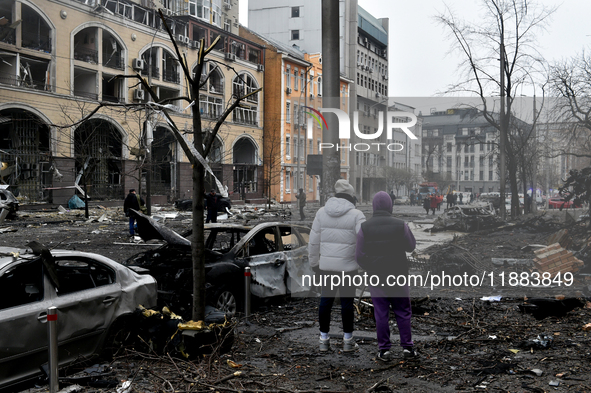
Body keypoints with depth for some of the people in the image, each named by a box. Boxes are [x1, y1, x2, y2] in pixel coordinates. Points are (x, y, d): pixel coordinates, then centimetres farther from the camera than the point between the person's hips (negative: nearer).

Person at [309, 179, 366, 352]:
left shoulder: (322, 212, 2)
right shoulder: (356, 215, -9)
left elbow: (314, 241, 6)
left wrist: (314, 263, 15)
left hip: (326, 266, 3)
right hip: (347, 266, -3)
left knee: (326, 300, 12)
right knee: (347, 302, 7)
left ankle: (324, 340, 19)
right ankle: (348, 340, 17)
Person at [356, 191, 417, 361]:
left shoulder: (365, 227, -8)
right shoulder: (400, 225, -10)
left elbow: (359, 255, -5)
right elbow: (411, 246, 5)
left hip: (376, 276, 0)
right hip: (398, 274, 0)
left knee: (381, 314, 6)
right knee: (403, 311, 12)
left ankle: (384, 350, 8)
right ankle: (407, 346, 12)